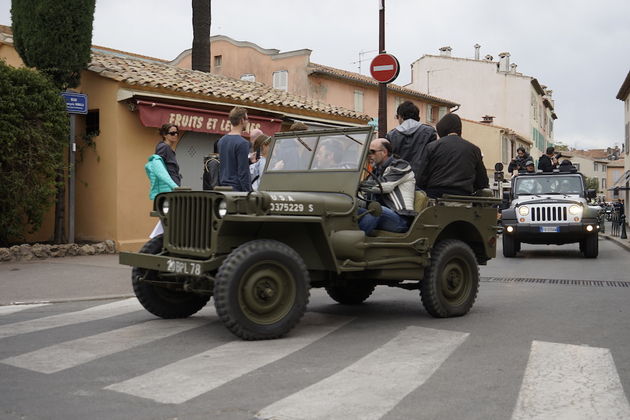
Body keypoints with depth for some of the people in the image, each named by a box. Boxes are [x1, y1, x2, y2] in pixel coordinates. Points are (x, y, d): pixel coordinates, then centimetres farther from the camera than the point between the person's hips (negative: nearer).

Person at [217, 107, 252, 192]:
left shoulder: (221, 141, 12)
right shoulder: (242, 143, -15)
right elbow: (243, 173, -18)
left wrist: (248, 160, 21)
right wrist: (248, 193, -13)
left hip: (224, 187, 8)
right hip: (237, 188, -8)